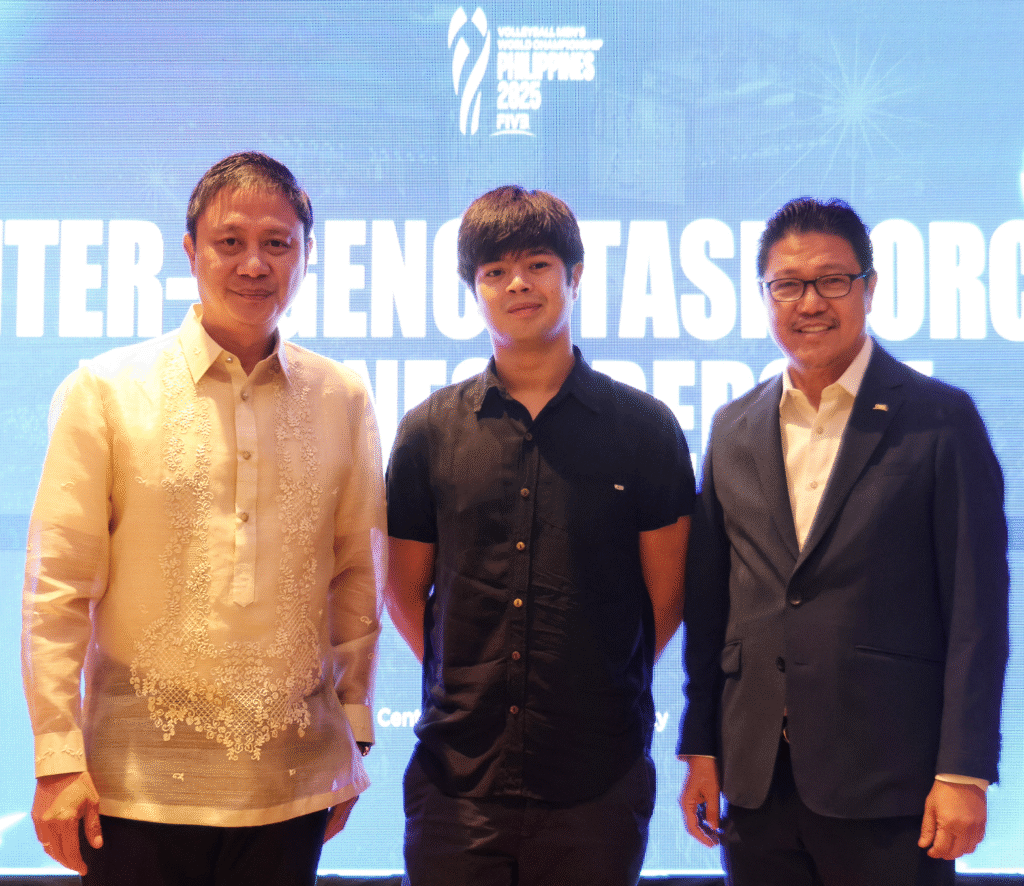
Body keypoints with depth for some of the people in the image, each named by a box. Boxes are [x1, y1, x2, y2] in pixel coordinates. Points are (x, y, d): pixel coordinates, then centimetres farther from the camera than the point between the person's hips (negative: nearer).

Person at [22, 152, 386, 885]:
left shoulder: (343, 401, 4)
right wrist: (58, 757, -6)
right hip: (140, 783, -2)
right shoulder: (106, 392, -2)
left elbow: (358, 576, 11)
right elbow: (57, 586, -3)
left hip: (291, 785, 2)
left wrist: (354, 732, 11)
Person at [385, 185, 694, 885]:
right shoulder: (430, 432, 4)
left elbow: (667, 595, 6)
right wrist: (474, 686, 9)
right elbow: (404, 590, 12)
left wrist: (601, 691, 9)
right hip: (458, 775, 1)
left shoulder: (645, 428, 1)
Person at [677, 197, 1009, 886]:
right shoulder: (735, 429, 10)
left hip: (887, 783, -4)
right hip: (756, 778, 4)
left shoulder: (941, 419, -3)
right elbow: (710, 603, 11)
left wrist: (964, 773, -10)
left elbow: (975, 609, -6)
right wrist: (701, 750, 9)